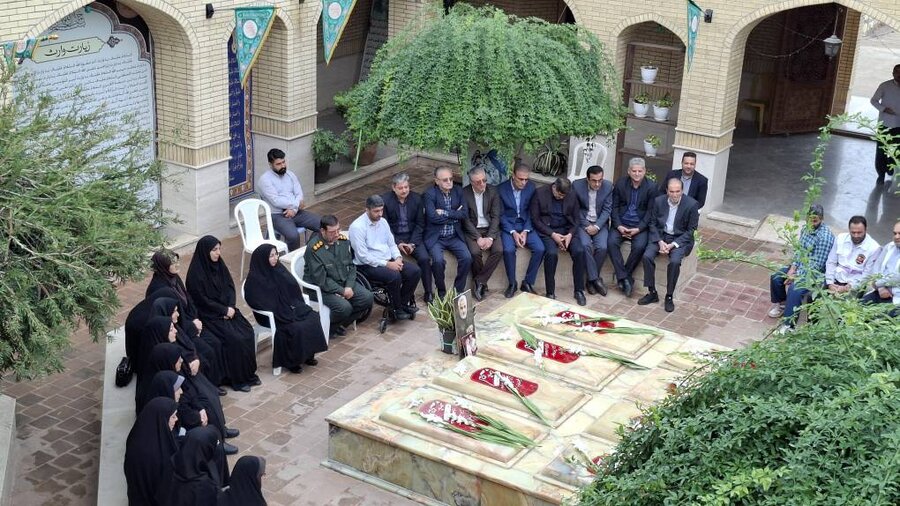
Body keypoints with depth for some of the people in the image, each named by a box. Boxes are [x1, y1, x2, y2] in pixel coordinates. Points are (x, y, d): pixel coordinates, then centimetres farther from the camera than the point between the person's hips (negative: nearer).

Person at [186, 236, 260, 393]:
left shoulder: (219, 265, 5)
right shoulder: (195, 273, -15)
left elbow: (230, 288, 8)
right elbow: (202, 300, -15)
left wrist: (231, 307, -9)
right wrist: (224, 310, -15)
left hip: (227, 310, 6)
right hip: (209, 315, -6)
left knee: (248, 332, -15)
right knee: (235, 339, -23)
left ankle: (249, 373, -5)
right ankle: (238, 379, -10)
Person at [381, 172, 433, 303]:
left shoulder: (416, 199, -1)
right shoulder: (385, 200, -8)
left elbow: (420, 224, 2)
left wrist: (412, 243, -11)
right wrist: (398, 243, -17)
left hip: (413, 236, 2)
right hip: (393, 237, -2)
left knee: (424, 258, -21)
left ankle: (429, 292, -8)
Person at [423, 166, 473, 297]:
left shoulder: (458, 191, 5)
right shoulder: (429, 194, -9)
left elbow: (464, 214, -4)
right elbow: (433, 217, -20)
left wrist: (445, 213, -15)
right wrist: (455, 215, -10)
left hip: (454, 237, 4)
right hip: (435, 237, -4)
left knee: (467, 258, -19)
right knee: (438, 260, -28)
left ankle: (459, 289, 0)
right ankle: (441, 291, -6)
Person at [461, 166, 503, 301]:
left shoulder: (493, 191, -1)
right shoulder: (464, 193, -7)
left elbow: (495, 216, -3)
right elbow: (465, 219, -9)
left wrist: (490, 237, -16)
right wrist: (478, 238, -18)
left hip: (490, 229, 2)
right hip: (472, 230, -2)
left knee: (498, 250, -25)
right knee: (475, 252, -29)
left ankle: (479, 282, -14)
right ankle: (482, 283, -7)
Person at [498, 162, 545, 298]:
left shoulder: (531, 187, -2)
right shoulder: (501, 189, -9)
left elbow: (531, 212, 1)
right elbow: (501, 215, -7)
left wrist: (525, 231, -13)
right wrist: (513, 232, -19)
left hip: (525, 225, 3)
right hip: (508, 225, -3)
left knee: (540, 249, -21)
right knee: (509, 249, -31)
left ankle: (528, 282, -6)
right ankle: (512, 283, -11)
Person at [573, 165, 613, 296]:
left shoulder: (608, 186, -5)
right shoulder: (577, 185, -9)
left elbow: (607, 209, -3)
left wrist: (597, 226, -16)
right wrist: (587, 225, -13)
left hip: (600, 223, 1)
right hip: (583, 222, -1)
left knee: (602, 247, -24)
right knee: (586, 245, -28)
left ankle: (591, 278, -6)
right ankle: (595, 279, -17)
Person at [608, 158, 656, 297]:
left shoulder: (651, 188, -4)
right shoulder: (620, 184, 1)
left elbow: (650, 212, -4)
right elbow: (614, 206, 2)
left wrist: (638, 229, -15)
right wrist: (618, 226, -12)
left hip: (640, 225, -1)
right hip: (621, 223, 1)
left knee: (639, 246, -28)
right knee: (612, 242, -26)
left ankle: (622, 277, -11)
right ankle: (624, 278, -21)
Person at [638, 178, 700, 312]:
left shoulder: (692, 204, -11)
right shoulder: (658, 201, -2)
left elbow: (691, 230, -7)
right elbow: (653, 223, 4)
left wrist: (673, 245, -17)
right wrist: (660, 242, -12)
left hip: (680, 238, -3)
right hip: (660, 236, 3)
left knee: (675, 261, -30)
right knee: (647, 256, -23)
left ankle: (669, 296, -14)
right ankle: (652, 293, -10)